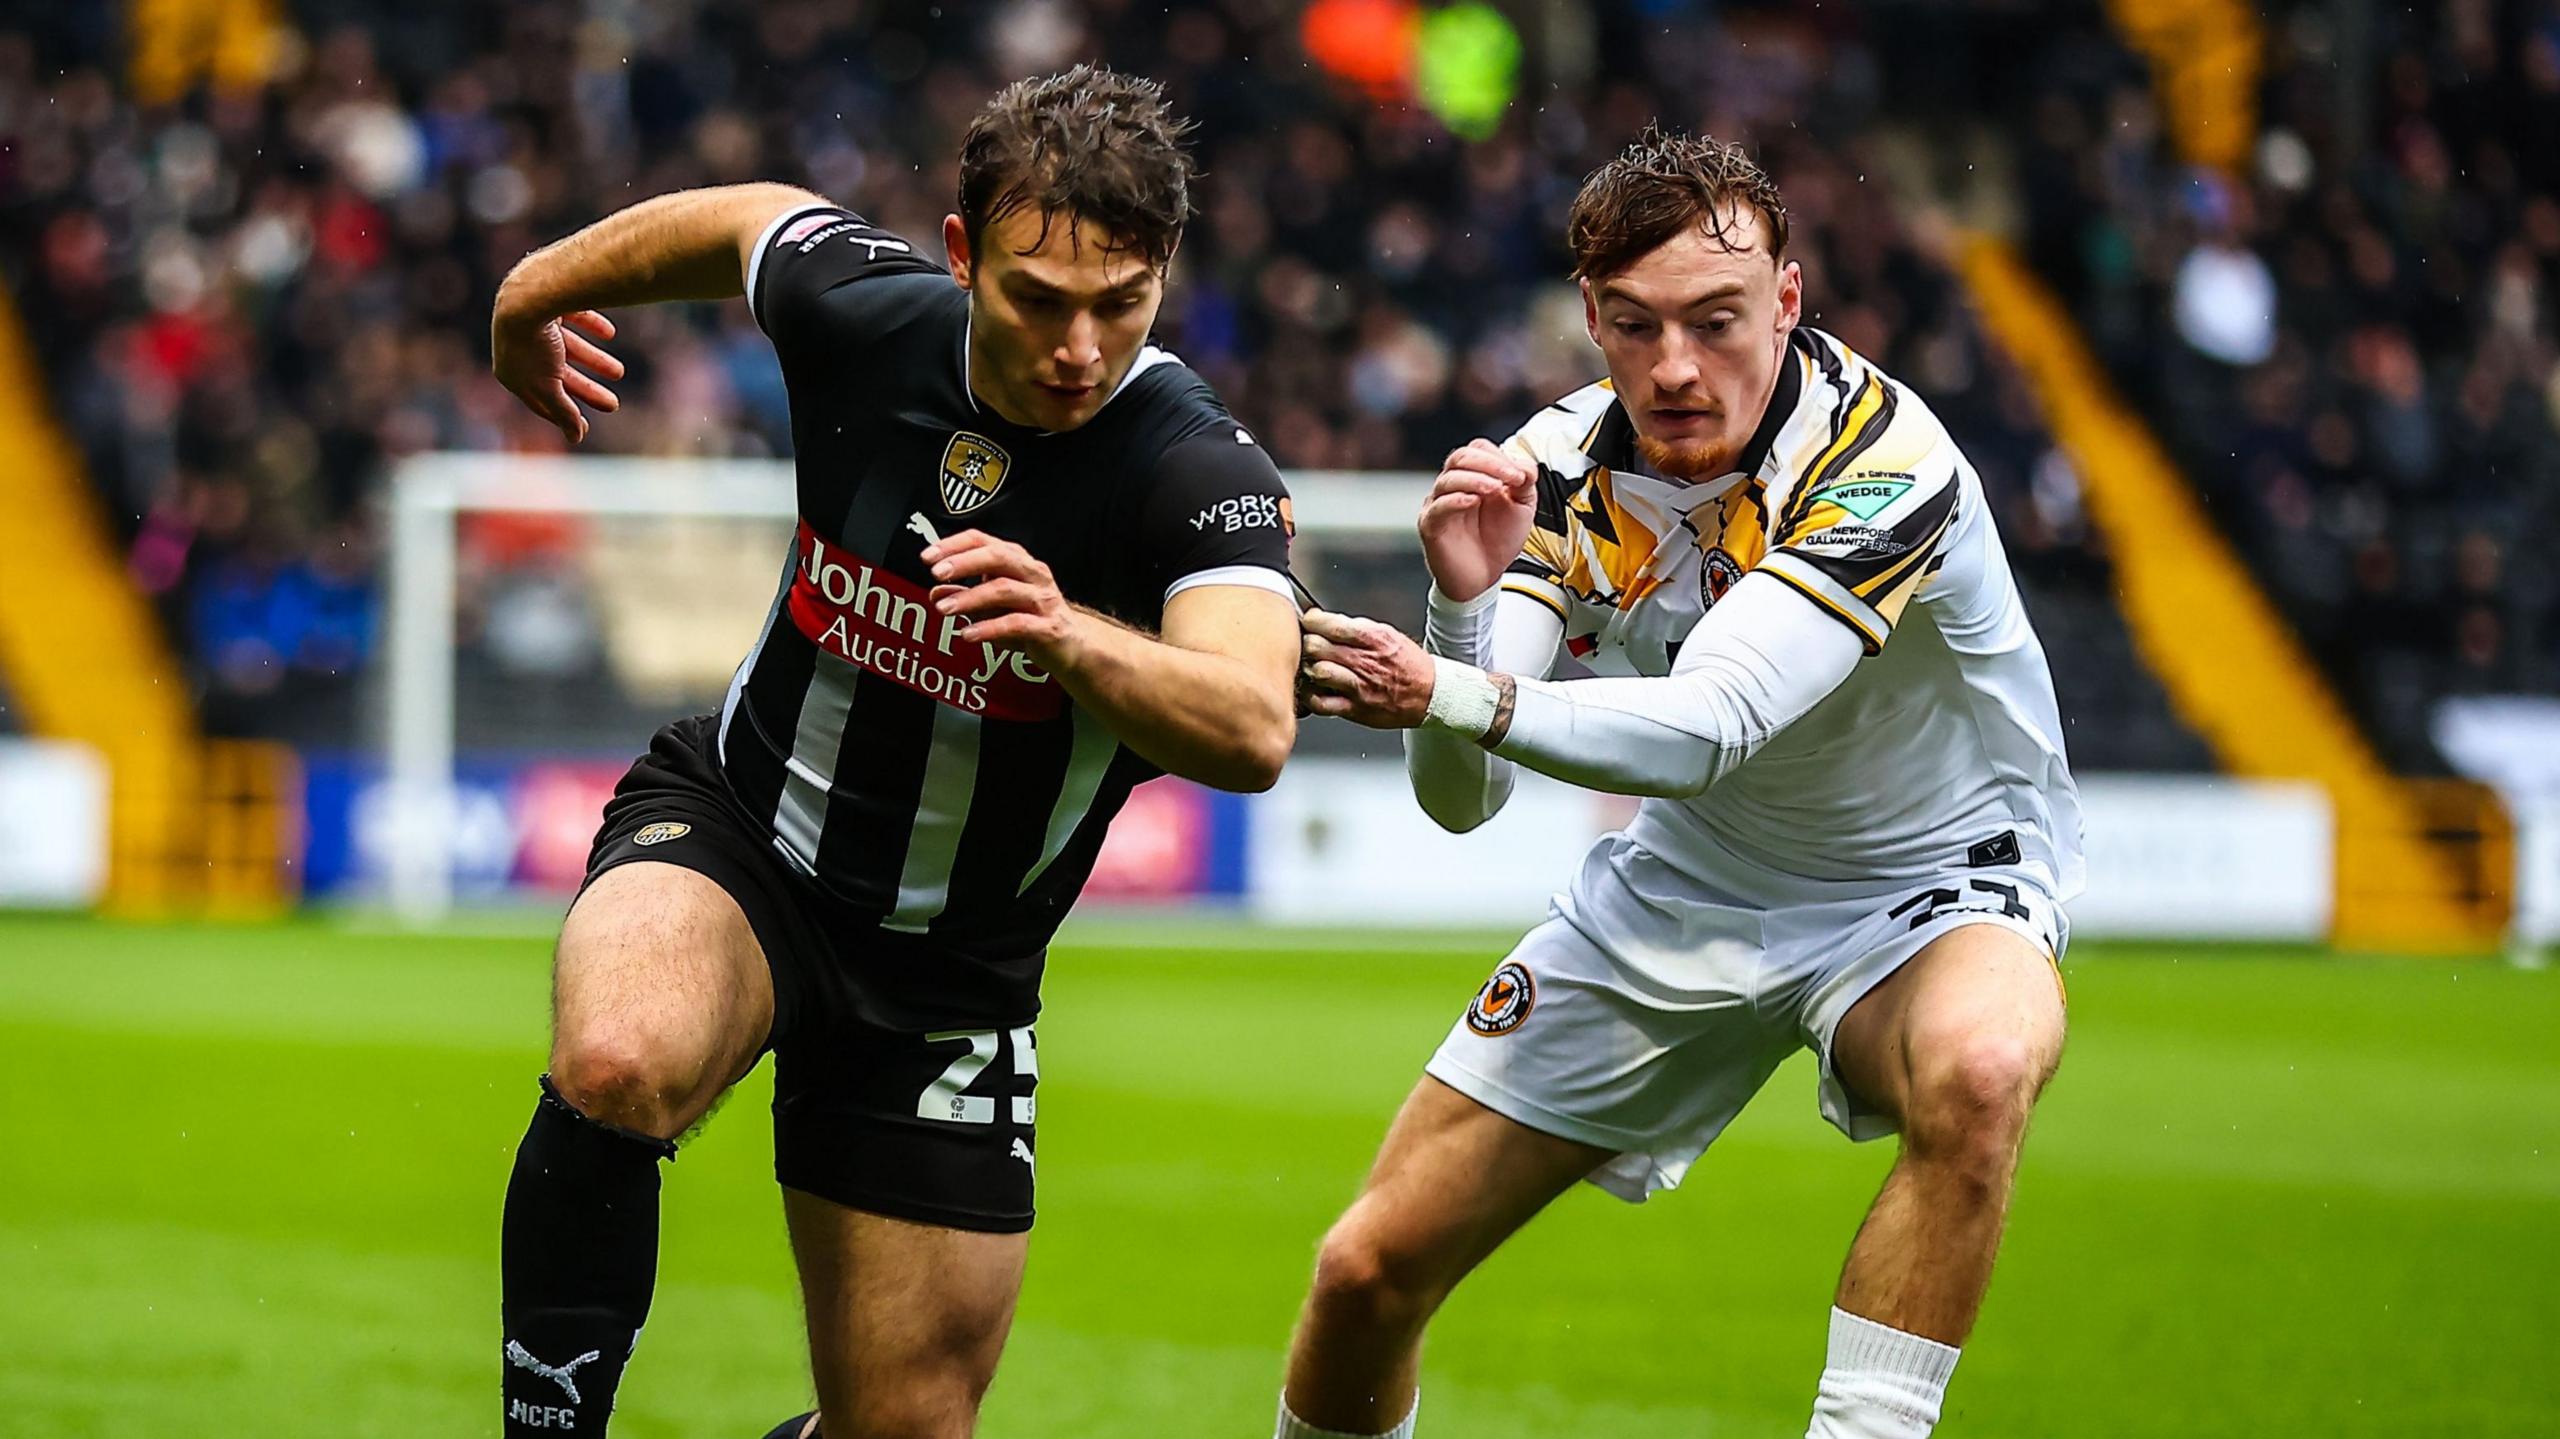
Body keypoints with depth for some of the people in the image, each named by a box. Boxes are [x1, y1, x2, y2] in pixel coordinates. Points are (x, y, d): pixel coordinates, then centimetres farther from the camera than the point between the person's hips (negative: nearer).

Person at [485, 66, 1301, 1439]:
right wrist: (535, 293, 28)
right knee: (619, 1064, -36)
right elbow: (746, 218, 11)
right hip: (726, 824, 0)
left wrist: (1068, 638, -58)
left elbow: (1252, 732, -39)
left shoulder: (1202, 474, -23)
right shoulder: (859, 310, -14)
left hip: (947, 974, 0)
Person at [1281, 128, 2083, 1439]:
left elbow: (1709, 728, -40)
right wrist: (1465, 602, -34)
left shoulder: (1883, 464, -29)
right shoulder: (1562, 466, -13)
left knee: (1979, 1065, -40)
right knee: (1369, 1270, 1)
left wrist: (1454, 697, -53)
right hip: (1687, 886, 4)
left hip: (1928, 886, -4)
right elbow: (1460, 799, -16)